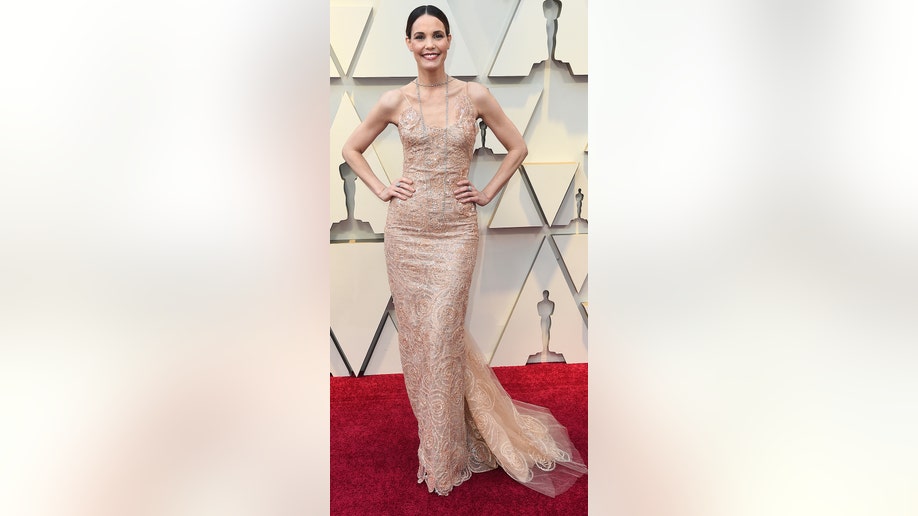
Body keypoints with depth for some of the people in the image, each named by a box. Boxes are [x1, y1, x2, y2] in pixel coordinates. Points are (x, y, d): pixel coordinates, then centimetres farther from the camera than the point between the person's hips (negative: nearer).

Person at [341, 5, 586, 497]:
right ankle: (432, 430, 30)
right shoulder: (395, 101, 2)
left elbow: (517, 147, 10)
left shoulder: (475, 95, 0)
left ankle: (445, 456, 14)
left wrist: (488, 192, 2)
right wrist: (381, 190, 3)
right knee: (415, 334, 8)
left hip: (456, 232, -2)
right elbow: (351, 149, 14)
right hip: (406, 230, 2)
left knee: (442, 338, -3)